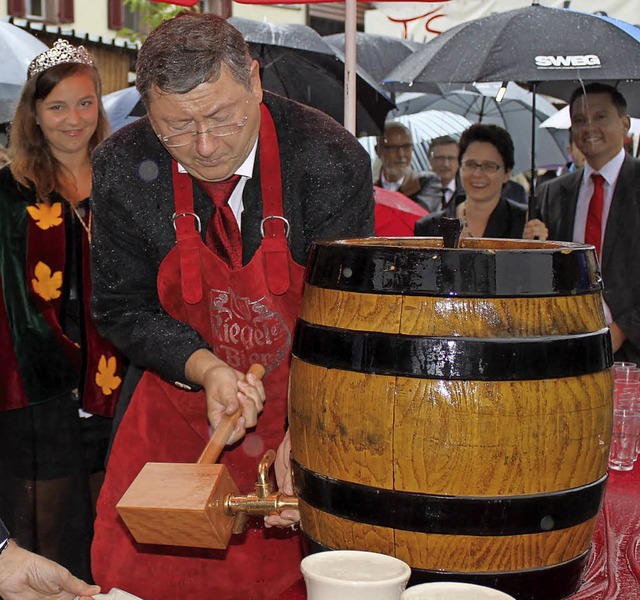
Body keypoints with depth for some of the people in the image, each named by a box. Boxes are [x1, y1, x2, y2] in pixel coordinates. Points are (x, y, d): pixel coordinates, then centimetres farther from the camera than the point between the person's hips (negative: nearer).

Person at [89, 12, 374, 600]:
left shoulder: (330, 159, -19)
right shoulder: (123, 166, -12)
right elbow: (122, 308, -2)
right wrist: (205, 368, -19)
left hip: (309, 414, -2)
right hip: (178, 413, 2)